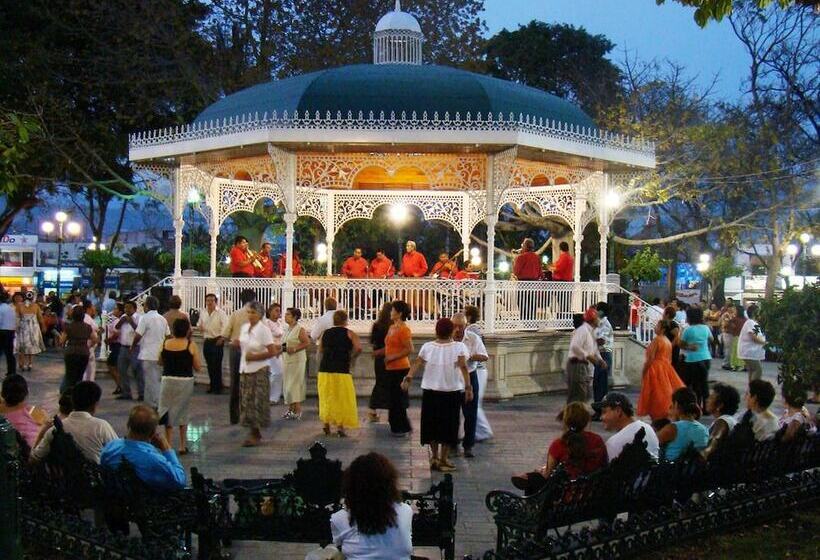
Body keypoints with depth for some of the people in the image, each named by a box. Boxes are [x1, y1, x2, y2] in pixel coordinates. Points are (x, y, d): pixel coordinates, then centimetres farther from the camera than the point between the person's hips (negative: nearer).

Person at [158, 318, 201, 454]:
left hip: (168, 380, 1)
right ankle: (182, 445, 20)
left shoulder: (165, 344, -3)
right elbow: (197, 367, -6)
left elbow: (161, 362, 12)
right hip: (185, 381, -1)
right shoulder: (191, 345, -10)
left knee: (169, 411, 11)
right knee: (182, 412, 14)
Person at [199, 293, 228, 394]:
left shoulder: (220, 313, -9)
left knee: (217, 366, -5)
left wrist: (221, 338, -21)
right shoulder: (203, 313, 10)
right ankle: (212, 385, 22)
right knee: (209, 366, 11)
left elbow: (225, 326, -13)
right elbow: (200, 325, 22)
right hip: (207, 341, 6)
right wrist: (200, 327, -2)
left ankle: (218, 388, 3)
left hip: (217, 341, -6)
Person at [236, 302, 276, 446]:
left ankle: (256, 435, 6)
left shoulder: (264, 330, -13)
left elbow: (272, 352, -15)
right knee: (246, 401, 8)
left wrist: (254, 357, -14)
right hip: (245, 369, 6)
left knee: (257, 402, -3)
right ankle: (255, 432, 19)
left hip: (259, 370, -6)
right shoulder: (244, 327, 6)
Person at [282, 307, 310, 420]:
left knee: (295, 385, -9)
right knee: (287, 384, 8)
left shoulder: (300, 329, -9)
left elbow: (307, 343, -13)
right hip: (286, 360, 8)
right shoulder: (287, 329, 14)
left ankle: (298, 410, -6)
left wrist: (294, 349, -21)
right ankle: (290, 408, 14)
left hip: (297, 360, -8)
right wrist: (282, 348, 3)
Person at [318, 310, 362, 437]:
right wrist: (351, 358, 4)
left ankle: (326, 424, 19)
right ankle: (340, 426, 0)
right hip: (341, 371, -3)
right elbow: (358, 348, -13)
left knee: (326, 398, 17)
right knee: (342, 399, 5)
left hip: (324, 370, 4)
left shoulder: (325, 333, 9)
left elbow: (321, 349, 13)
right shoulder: (349, 334, -1)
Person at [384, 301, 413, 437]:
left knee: (398, 399, -3)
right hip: (390, 368, 9)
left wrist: (393, 357, -18)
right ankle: (396, 427, 22)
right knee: (393, 398, 13)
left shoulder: (404, 329, -14)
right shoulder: (391, 327, 13)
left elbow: (409, 349, -20)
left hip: (400, 369, -9)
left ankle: (401, 428, 6)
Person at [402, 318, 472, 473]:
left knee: (432, 424, 16)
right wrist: (468, 387, -21)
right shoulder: (459, 347, -4)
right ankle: (443, 460, 11)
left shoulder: (427, 347, 2)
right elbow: (463, 366, -17)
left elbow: (417, 363, -10)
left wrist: (408, 378, -14)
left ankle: (434, 457, 22)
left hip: (430, 392, 2)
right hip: (452, 392, -2)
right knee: (448, 425, 8)